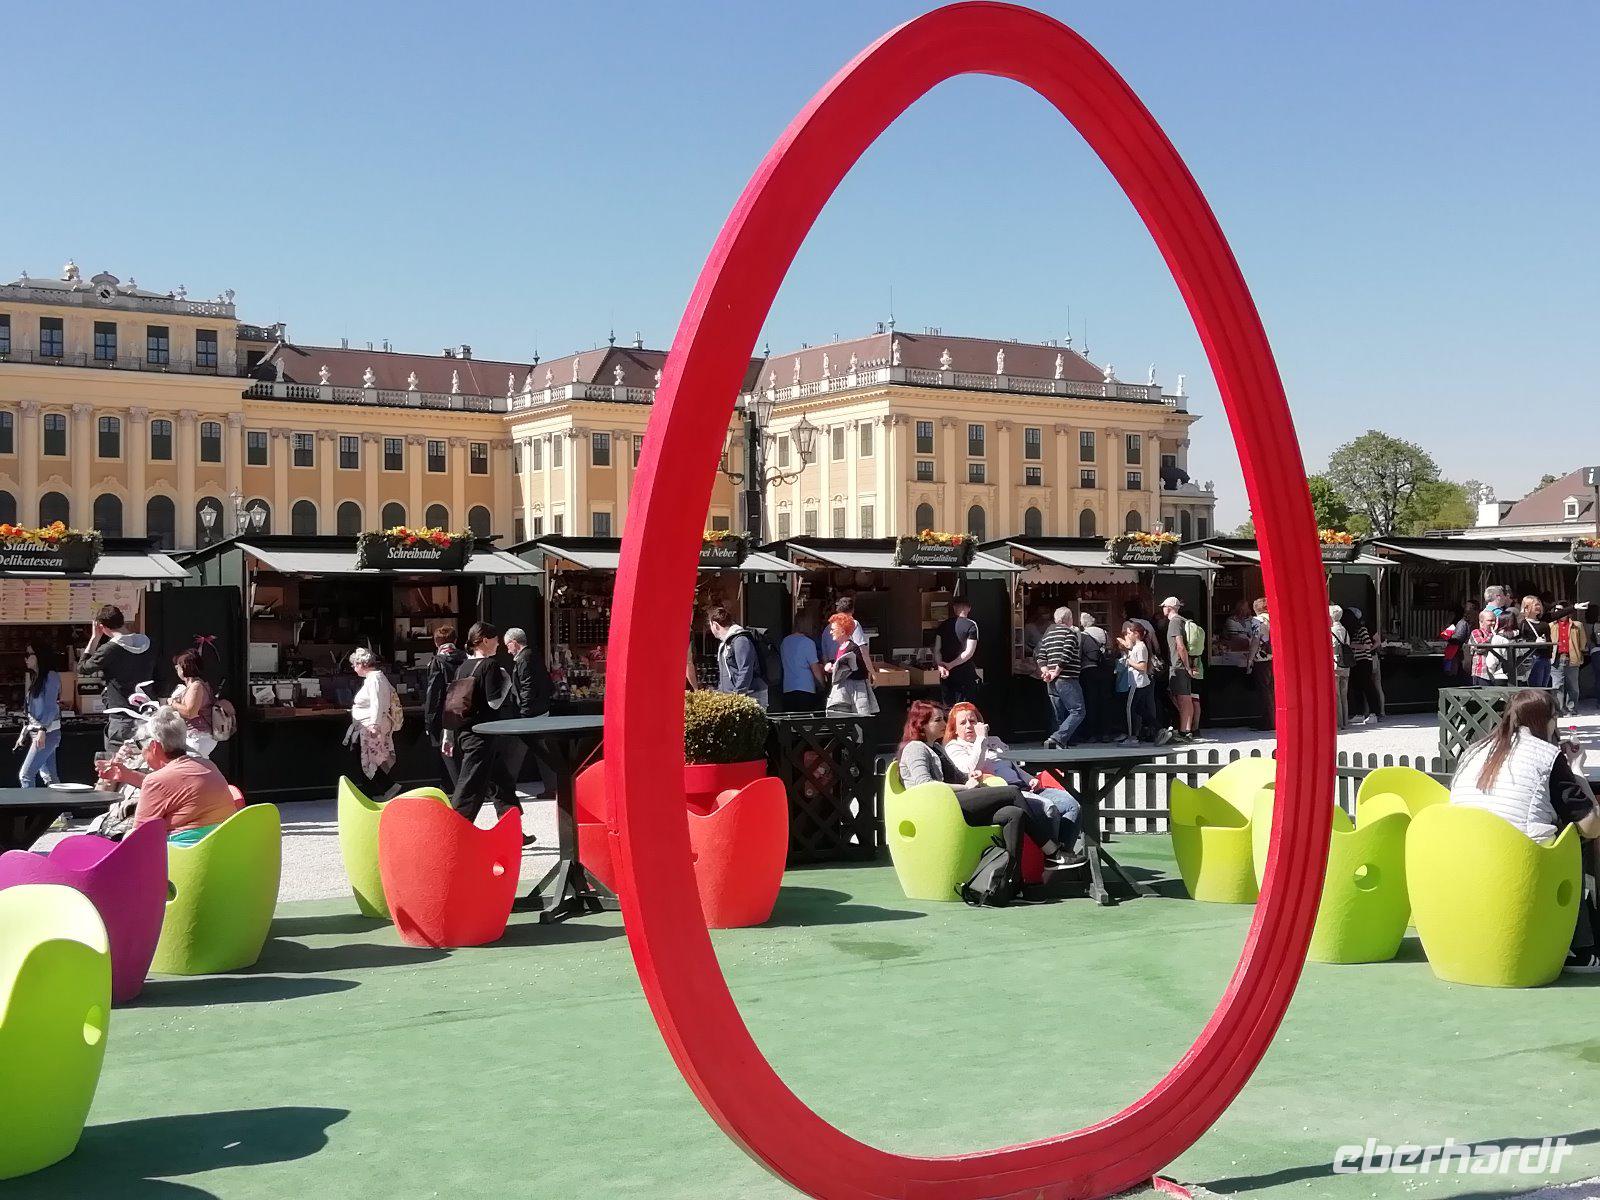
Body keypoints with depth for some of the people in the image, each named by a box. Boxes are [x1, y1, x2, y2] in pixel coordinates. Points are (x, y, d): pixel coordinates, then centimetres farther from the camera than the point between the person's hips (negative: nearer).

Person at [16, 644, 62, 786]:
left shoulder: (51, 676, -9)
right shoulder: (35, 678, 17)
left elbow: (51, 707, -15)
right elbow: (30, 709, 19)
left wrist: (42, 730, -22)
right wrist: (24, 733, 17)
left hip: (48, 732, -9)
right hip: (35, 731, 9)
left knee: (25, 775, -12)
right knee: (49, 776, 9)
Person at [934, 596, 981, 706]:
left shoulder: (943, 625, 6)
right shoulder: (971, 625, -6)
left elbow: (936, 650, -1)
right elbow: (969, 653, -13)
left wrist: (941, 666, -13)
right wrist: (950, 665, -12)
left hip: (947, 676, 4)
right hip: (966, 675, -4)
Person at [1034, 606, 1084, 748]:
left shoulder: (1047, 633, 17)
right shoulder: (1070, 632, -6)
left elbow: (1040, 656, 10)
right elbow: (1066, 655, -18)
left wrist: (1045, 670, -2)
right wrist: (1056, 673, -14)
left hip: (1051, 683, 8)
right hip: (1067, 680, -8)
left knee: (1060, 717, 13)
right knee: (1077, 712, -9)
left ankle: (1062, 744, 10)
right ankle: (1057, 739, -24)